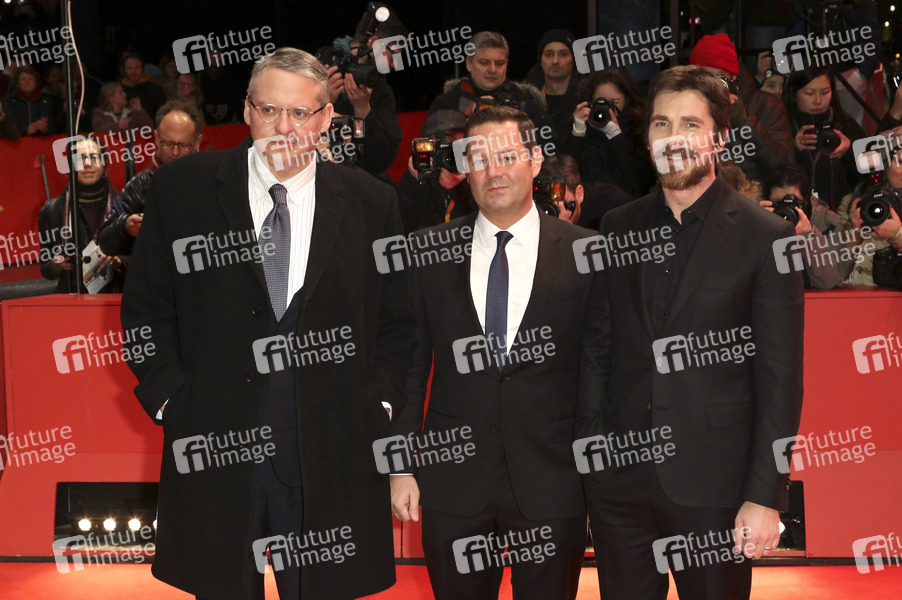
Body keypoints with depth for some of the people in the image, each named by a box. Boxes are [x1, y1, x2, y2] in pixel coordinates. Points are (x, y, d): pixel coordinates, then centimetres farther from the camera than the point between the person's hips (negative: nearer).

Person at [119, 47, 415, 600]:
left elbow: (396, 320, 11)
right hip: (214, 447, 0)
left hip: (332, 456, 1)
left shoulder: (372, 202, 4)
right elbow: (146, 308, 5)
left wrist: (379, 402, 0)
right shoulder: (181, 188, 1)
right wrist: (169, 397, -4)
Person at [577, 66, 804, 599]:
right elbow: (598, 349, 10)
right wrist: (589, 451, 3)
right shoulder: (618, 228, 8)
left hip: (713, 488, -3)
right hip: (619, 476, 4)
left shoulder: (765, 237, -5)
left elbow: (780, 380, -7)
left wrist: (766, 496, -11)